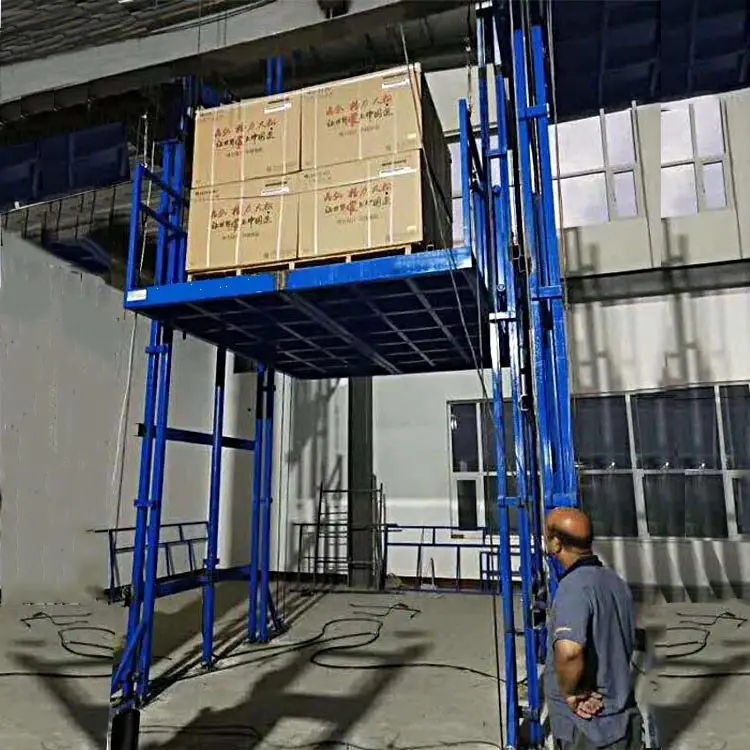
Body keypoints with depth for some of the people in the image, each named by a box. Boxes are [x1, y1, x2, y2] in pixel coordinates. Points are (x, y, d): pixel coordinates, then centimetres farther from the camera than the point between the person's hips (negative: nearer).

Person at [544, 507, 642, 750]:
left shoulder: (575, 587, -24)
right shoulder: (615, 581, 5)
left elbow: (569, 651, -40)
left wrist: (569, 693, -22)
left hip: (586, 729, -8)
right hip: (621, 718, 8)